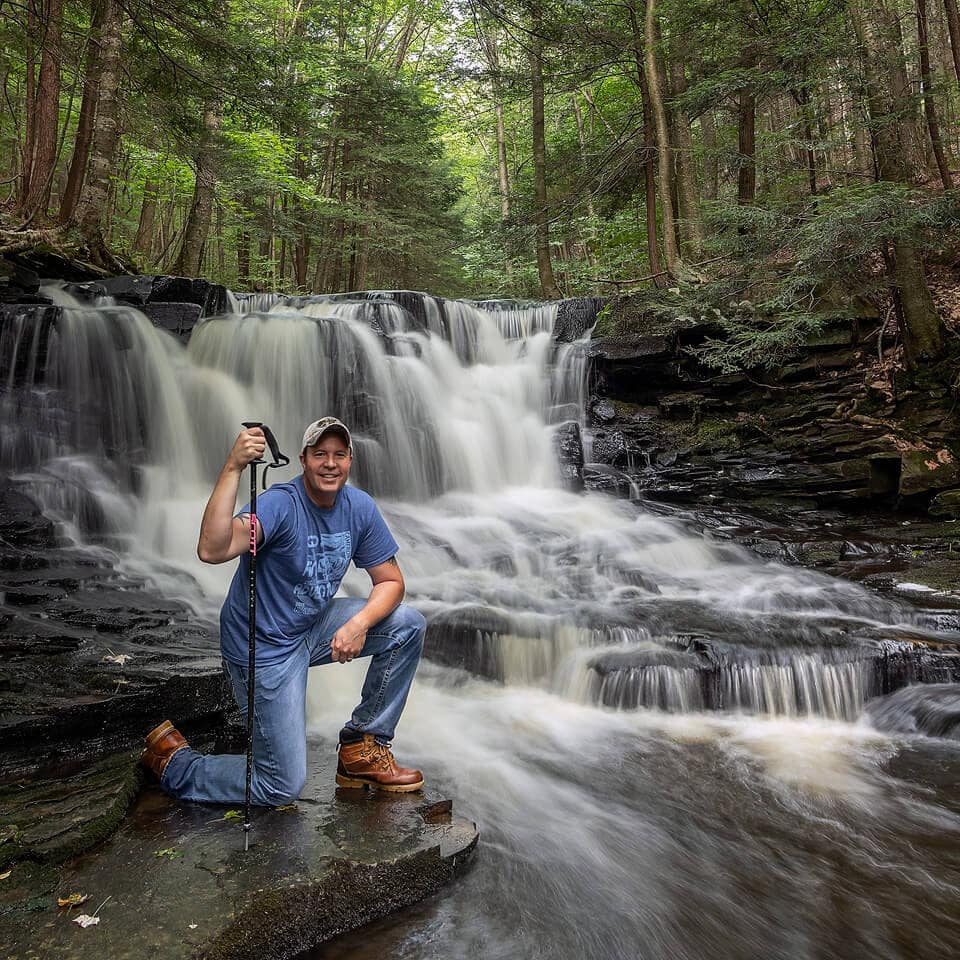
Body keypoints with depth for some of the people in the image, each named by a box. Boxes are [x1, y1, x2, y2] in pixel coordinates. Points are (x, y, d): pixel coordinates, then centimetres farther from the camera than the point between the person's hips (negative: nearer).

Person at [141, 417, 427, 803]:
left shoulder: (359, 507, -6)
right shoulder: (281, 505, -26)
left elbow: (390, 581, -3)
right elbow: (212, 550, -44)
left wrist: (359, 623, -21)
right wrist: (233, 468, -50)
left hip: (314, 626, 7)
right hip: (266, 650, -7)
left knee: (409, 625, -7)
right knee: (283, 788, -2)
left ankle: (361, 748, 6)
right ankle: (172, 762, 21)